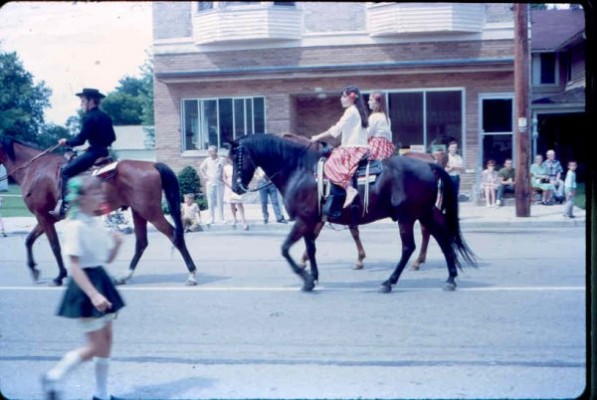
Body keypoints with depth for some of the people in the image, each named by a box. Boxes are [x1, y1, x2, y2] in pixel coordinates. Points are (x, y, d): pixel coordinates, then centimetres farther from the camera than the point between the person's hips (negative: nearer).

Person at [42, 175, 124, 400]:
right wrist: (93, 295, -27)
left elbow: (108, 258, 15)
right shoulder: (76, 226, -18)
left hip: (100, 280, 8)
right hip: (84, 287, -8)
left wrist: (117, 243, -5)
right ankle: (54, 377, 15)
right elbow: (75, 267, -21)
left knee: (107, 339, 12)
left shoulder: (96, 223, 7)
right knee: (96, 345, -4)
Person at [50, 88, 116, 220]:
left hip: (94, 152, -10)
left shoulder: (89, 117, -12)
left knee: (66, 170, -9)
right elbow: (112, 138, 18)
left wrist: (66, 142, 0)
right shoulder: (106, 117, 14)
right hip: (105, 152, 10)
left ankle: (63, 206, -19)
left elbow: (80, 139, -15)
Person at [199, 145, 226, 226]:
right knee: (210, 202, 2)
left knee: (220, 201, -1)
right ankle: (211, 218, 8)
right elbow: (201, 169, 15)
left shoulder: (221, 160, -2)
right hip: (210, 183, 2)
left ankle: (222, 218, 5)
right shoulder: (207, 160, 4)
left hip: (219, 183, -2)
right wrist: (204, 177, 5)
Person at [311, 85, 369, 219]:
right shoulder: (358, 111, 20)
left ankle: (349, 189, -39)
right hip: (359, 147, 10)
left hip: (353, 148, -10)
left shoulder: (351, 111, -8)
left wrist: (318, 137, -3)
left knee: (333, 164, -23)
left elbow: (336, 130, -10)